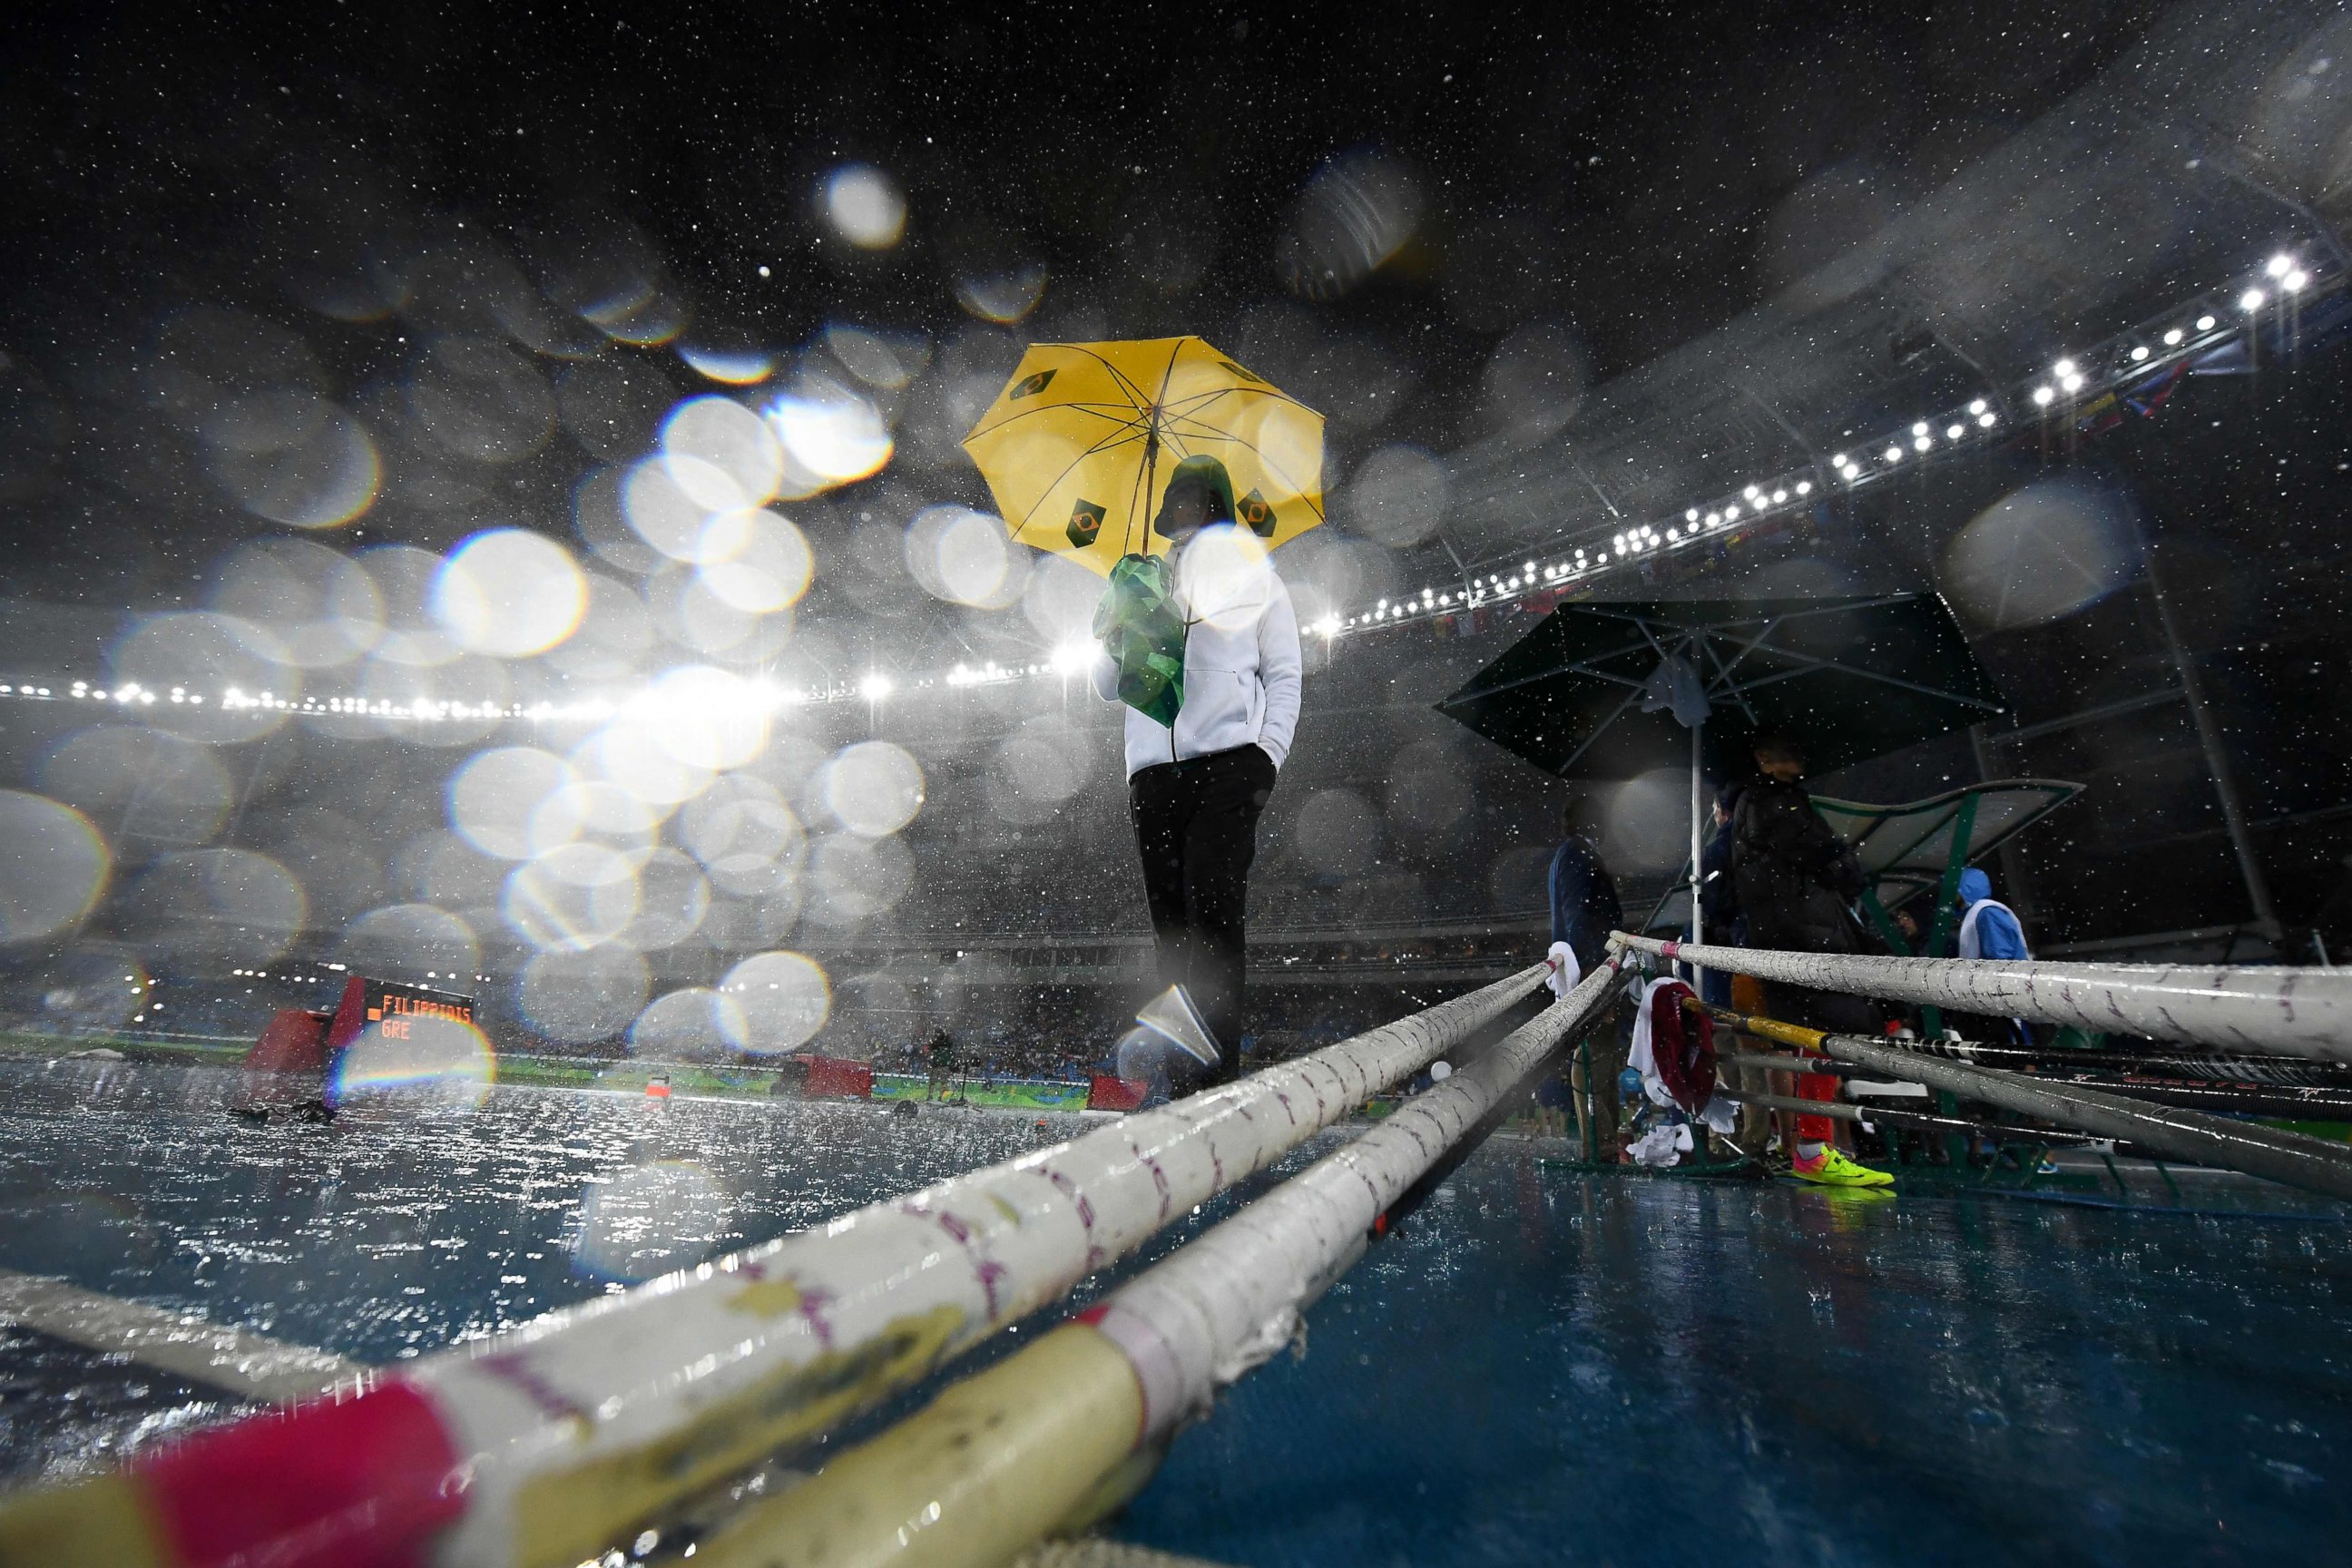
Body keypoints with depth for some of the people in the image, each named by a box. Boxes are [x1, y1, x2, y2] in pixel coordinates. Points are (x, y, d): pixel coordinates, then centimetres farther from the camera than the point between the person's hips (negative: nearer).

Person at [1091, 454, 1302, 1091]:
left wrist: (1267, 753, -5)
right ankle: (1187, 1069, -2)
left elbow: (1284, 675, 13)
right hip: (1154, 768, 3)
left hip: (1231, 758, -3)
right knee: (1169, 913, -3)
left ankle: (1217, 1065, -28)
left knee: (1211, 900, -21)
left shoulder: (1254, 574, 20)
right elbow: (1107, 686, 23)